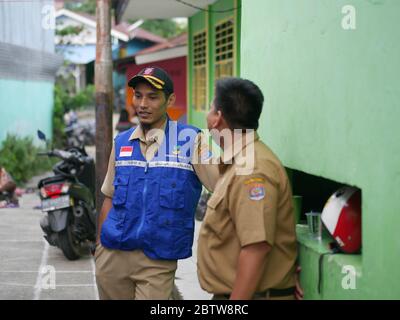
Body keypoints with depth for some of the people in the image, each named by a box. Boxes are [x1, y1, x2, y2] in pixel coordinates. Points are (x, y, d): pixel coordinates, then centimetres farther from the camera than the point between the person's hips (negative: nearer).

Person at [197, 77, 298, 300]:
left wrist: (235, 302, -27)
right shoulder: (239, 163, 12)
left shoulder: (252, 170, -22)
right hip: (229, 291, 10)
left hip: (251, 294, -10)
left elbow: (257, 248, -28)